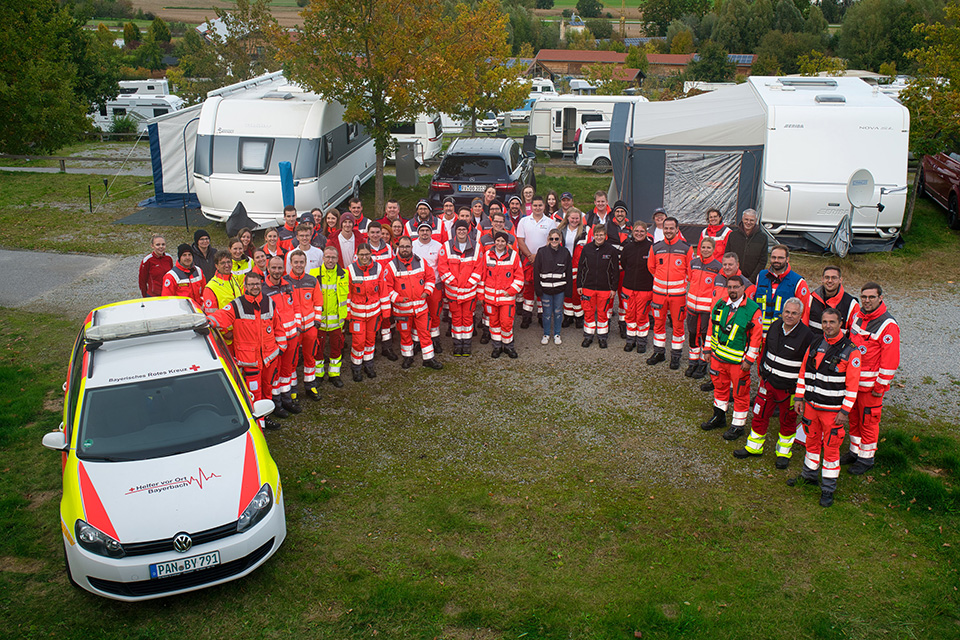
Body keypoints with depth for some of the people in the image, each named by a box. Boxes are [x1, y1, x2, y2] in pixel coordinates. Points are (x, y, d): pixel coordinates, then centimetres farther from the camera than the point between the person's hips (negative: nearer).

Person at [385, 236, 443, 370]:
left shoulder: (421, 262, 2)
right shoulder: (392, 266, -6)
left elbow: (430, 277, 12)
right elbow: (387, 286, -5)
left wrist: (427, 291, -3)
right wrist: (397, 298, -15)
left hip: (421, 306, 2)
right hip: (402, 308, -2)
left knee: (424, 332, 5)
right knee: (405, 333, 11)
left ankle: (428, 359, 16)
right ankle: (408, 357, 29)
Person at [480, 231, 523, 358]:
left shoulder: (513, 255, -2)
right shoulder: (487, 255, 3)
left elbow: (519, 277, 2)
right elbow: (482, 275, 9)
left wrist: (511, 291, -7)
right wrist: (481, 293, 7)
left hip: (507, 296, -2)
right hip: (490, 296, 2)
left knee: (506, 322, -4)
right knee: (494, 321, 9)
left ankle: (508, 346, 14)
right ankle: (497, 346, 23)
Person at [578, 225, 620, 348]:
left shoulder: (611, 250, -3)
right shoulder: (587, 248, 2)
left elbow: (615, 271, 2)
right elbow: (580, 268, 8)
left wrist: (614, 288, -1)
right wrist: (579, 285, 5)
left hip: (605, 288, -1)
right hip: (588, 287, 1)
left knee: (603, 313, 6)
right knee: (588, 313, 7)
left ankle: (602, 337, 19)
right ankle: (588, 336, 20)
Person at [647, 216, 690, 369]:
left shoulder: (685, 248, -4)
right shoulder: (656, 247, 3)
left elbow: (690, 271, 6)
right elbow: (651, 267, 18)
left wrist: (681, 280, 5)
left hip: (678, 292, -2)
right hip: (659, 291, 2)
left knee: (678, 324, 3)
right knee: (658, 322, 9)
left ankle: (676, 355, 15)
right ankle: (659, 352, 23)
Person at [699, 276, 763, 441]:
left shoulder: (752, 310, -13)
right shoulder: (720, 305, 3)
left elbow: (757, 337, -12)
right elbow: (711, 327, 14)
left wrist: (749, 360, -14)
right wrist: (708, 349, 12)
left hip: (738, 361, -5)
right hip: (718, 357, 5)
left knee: (740, 393, 6)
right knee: (720, 387, 19)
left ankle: (738, 426, 20)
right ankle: (719, 417, 37)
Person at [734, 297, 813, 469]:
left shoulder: (806, 336, -18)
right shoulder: (775, 326, -2)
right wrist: (762, 370, 13)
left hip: (789, 388, -5)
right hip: (768, 382, 5)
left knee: (787, 421, 13)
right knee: (760, 414, 14)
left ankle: (784, 452, 32)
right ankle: (754, 447, 31)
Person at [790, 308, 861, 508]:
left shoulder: (851, 351, -13)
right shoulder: (815, 345, 4)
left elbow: (852, 385, -13)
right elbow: (804, 373, 11)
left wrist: (845, 411, -15)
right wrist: (799, 397, 7)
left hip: (833, 410, -5)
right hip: (811, 405, 5)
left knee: (831, 449, 2)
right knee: (812, 441, 19)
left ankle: (828, 488, 14)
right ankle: (809, 475, 38)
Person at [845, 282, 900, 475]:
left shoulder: (888, 325, -19)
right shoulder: (858, 316, 4)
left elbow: (890, 360, -18)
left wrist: (880, 386, -15)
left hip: (871, 383, -7)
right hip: (852, 379, 7)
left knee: (868, 421, 5)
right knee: (854, 417, 17)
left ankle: (866, 458, 19)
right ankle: (855, 451, 33)